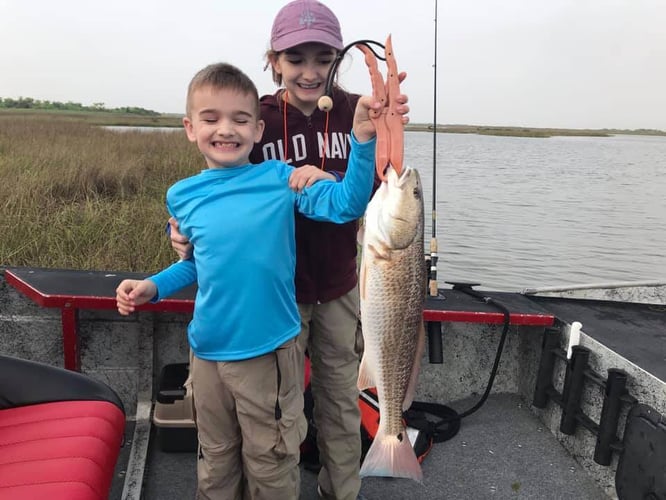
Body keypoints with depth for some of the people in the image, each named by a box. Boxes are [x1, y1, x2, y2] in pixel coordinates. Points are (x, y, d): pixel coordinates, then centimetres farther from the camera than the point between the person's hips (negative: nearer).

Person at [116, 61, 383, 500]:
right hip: (207, 352, 4)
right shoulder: (182, 195, 1)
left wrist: (363, 138, -34)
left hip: (269, 351, -3)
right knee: (216, 463, 24)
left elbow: (346, 204, -22)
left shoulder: (280, 178, -10)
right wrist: (153, 287, 0)